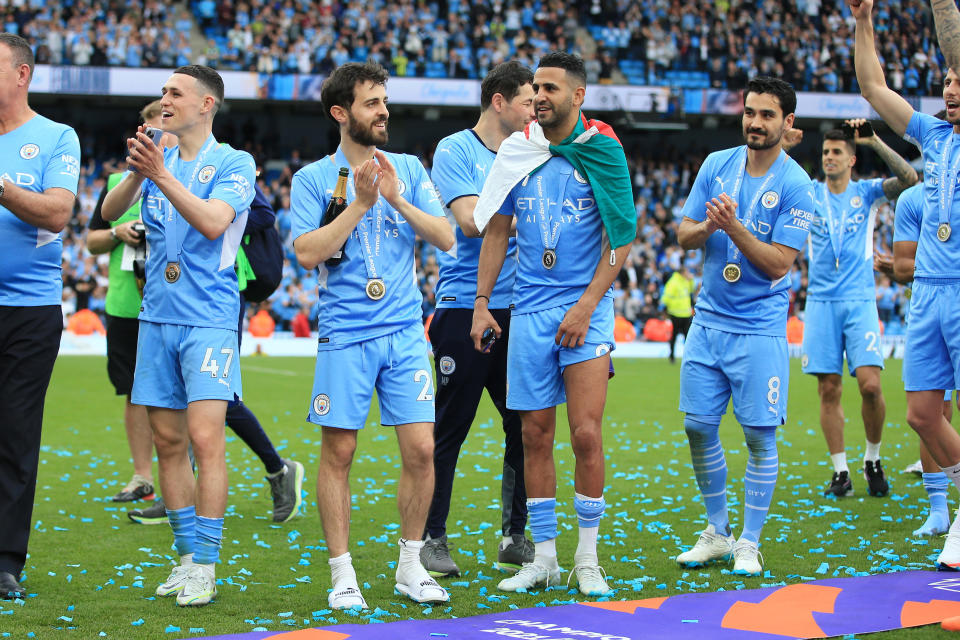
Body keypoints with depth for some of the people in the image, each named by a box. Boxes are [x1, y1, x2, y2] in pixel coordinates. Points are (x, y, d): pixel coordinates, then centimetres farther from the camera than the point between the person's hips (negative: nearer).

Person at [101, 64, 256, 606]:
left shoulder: (234, 163, -2)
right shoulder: (157, 158, 13)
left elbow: (213, 222, -17)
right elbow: (109, 212, 2)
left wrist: (162, 177, -22)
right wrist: (136, 173, -17)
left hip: (209, 320, -6)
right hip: (157, 317, 6)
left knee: (205, 438, -13)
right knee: (169, 441, 7)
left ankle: (206, 566, -10)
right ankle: (187, 556, 16)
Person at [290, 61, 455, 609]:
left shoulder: (409, 169, 10)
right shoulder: (313, 179, 2)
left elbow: (446, 238, 2)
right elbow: (307, 253, -10)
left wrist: (397, 200, -12)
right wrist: (360, 203, -14)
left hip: (406, 333, 2)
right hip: (344, 335, -2)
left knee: (421, 450, -2)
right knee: (338, 453, -1)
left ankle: (411, 565, 14)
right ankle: (343, 573, 10)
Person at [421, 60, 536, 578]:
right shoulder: (455, 150, -3)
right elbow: (471, 222, -15)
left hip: (517, 308, 6)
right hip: (465, 306, -6)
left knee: (526, 427, 4)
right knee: (450, 429, -2)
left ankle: (515, 538, 15)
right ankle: (431, 539, 7)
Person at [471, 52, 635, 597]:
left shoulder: (602, 150, -4)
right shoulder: (517, 150, 6)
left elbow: (622, 239, -5)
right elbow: (496, 229, 14)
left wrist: (586, 306, -11)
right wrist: (482, 301, 8)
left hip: (585, 306, -3)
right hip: (530, 307, 4)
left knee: (587, 434, -8)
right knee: (536, 435, 5)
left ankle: (588, 558, 6)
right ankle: (544, 558, 14)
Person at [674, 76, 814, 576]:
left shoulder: (796, 186, -9)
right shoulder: (716, 165, 5)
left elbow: (778, 263, -15)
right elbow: (684, 235, 5)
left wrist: (733, 225, -25)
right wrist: (707, 226, -17)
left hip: (760, 328, -4)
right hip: (708, 321, 4)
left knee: (760, 436, -2)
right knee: (698, 427, 5)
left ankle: (749, 544, 10)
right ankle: (717, 533, 21)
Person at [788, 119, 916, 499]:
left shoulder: (867, 192, 6)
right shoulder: (809, 194, 11)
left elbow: (908, 178, -9)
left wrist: (874, 141, -15)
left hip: (860, 300, -2)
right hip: (821, 302, 2)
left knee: (870, 384, -13)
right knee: (829, 390, -1)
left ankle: (872, 459, 8)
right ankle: (840, 470, 7)